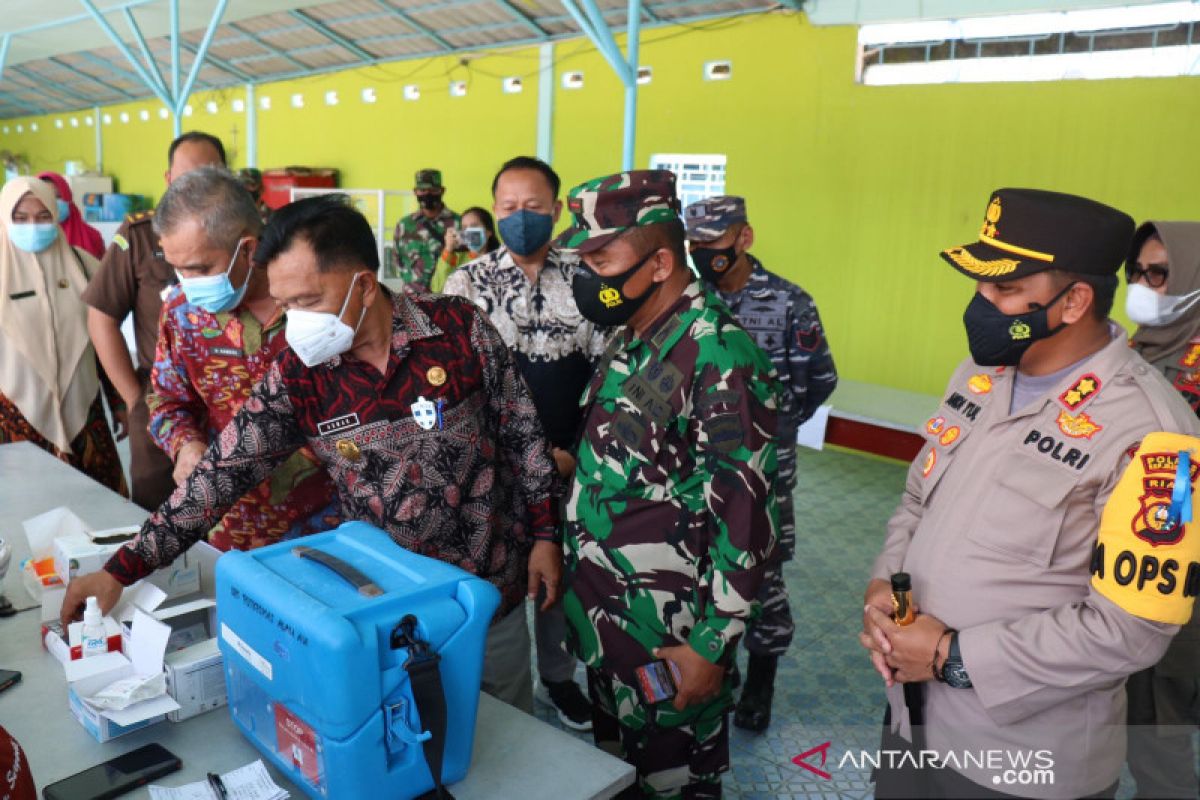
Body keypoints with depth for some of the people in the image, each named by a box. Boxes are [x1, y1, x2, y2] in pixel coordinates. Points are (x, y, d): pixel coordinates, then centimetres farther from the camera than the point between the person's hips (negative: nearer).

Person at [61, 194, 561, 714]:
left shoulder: (461, 329, -14)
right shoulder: (297, 375, -10)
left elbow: (522, 433, -5)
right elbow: (221, 473, -7)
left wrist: (544, 533, -2)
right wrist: (121, 570, -8)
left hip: (492, 593, 0)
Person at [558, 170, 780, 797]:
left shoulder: (719, 358, -22)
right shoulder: (628, 341, 4)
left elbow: (746, 517, -22)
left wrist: (711, 649, -18)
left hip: (666, 644, -8)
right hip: (601, 617, 8)